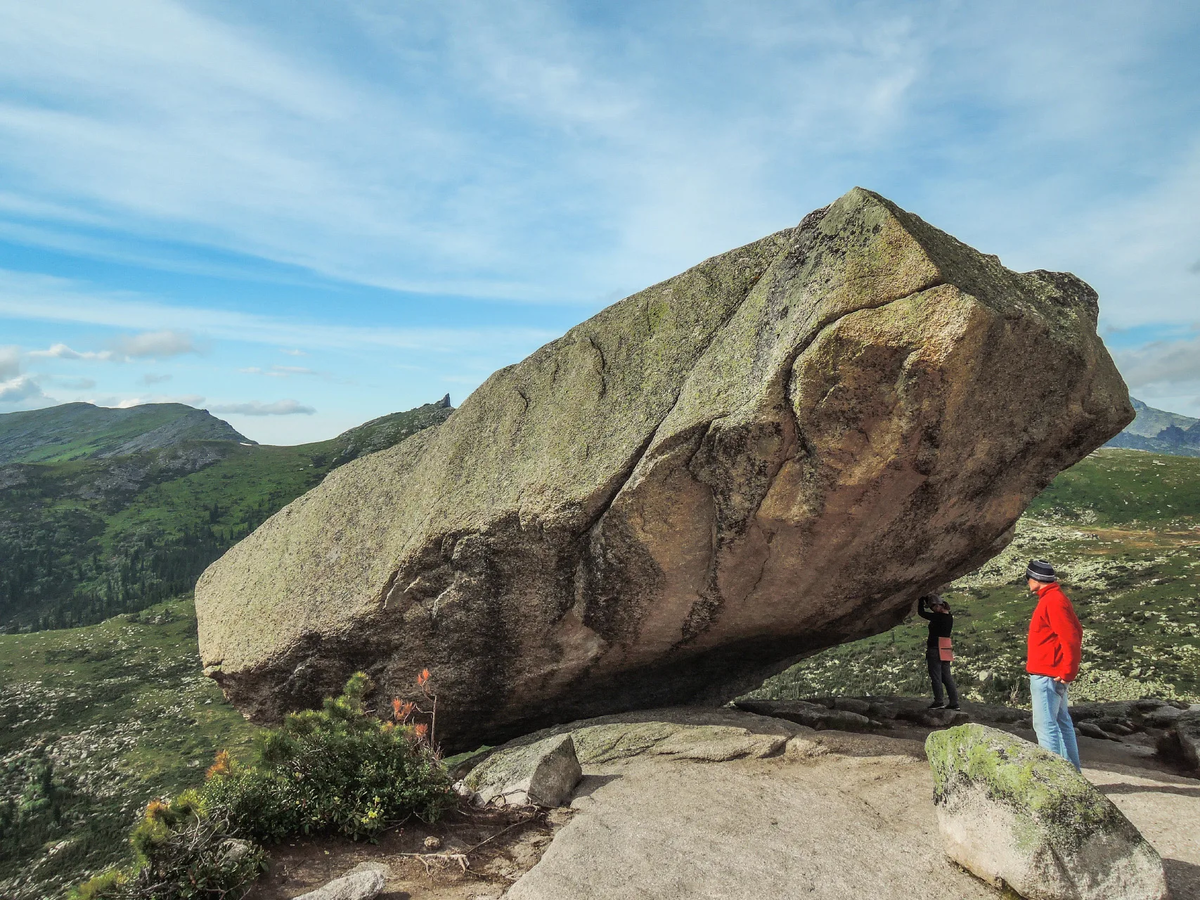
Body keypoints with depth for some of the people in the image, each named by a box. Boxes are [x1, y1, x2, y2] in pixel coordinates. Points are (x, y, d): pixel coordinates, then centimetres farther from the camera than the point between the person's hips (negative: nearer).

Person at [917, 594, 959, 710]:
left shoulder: (937, 617, -17)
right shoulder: (950, 618, 8)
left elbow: (921, 612, -8)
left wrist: (922, 599, 5)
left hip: (935, 649, -8)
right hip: (946, 650, 8)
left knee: (936, 676, -1)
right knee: (947, 676, 10)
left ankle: (939, 701, -1)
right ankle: (954, 702, 9)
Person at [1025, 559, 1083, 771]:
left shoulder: (1052, 601, -17)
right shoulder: (1054, 598, 14)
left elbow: (1071, 639, -23)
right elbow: (1075, 633, 19)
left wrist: (1067, 672, -19)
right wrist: (1067, 670, 16)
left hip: (1046, 676, -11)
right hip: (1054, 675, 11)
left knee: (1045, 724, -8)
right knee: (1062, 722, 16)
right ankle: (1071, 770, 23)